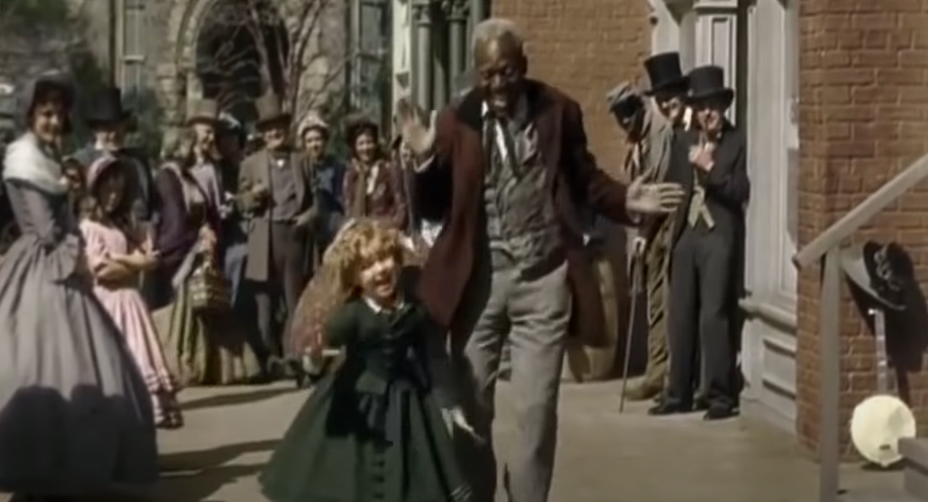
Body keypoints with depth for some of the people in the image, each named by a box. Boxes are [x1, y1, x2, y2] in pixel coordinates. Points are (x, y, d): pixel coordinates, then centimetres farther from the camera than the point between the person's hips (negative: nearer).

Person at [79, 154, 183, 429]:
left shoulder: (128, 222, 17)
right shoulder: (89, 226, -3)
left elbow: (148, 255, 5)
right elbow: (100, 267, -13)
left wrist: (120, 261, -10)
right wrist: (133, 262, -6)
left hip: (130, 297, 6)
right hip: (107, 299, -6)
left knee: (140, 356, 0)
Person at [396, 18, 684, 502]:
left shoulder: (559, 110, 1)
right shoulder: (456, 121, 0)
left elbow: (584, 179, 12)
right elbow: (434, 207, 2)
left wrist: (625, 199, -6)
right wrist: (426, 157, -15)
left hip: (544, 279, -1)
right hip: (479, 279, 1)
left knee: (536, 409, 3)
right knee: (471, 405, 10)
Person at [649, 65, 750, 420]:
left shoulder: (739, 142, -1)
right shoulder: (684, 142, 14)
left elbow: (741, 192, -10)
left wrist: (710, 169, -20)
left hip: (719, 236, -5)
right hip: (685, 235, 5)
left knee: (714, 317, -8)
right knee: (680, 317, 7)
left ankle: (721, 397, 0)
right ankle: (678, 394, 16)